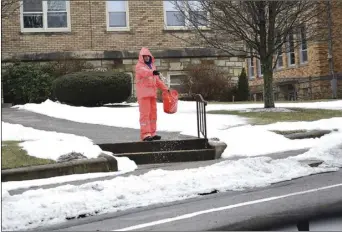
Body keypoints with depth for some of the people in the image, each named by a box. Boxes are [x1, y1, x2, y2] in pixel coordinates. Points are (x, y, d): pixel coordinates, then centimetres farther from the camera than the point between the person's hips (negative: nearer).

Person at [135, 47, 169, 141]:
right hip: (143, 94, -7)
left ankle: (152, 133, 15)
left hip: (152, 93, 7)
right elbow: (144, 72, -26)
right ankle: (145, 134, -11)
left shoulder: (152, 66, 21)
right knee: (145, 113, -10)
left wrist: (165, 88, 23)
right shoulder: (139, 66, -2)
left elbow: (157, 80, 27)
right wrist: (152, 72, -45)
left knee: (153, 113, 8)